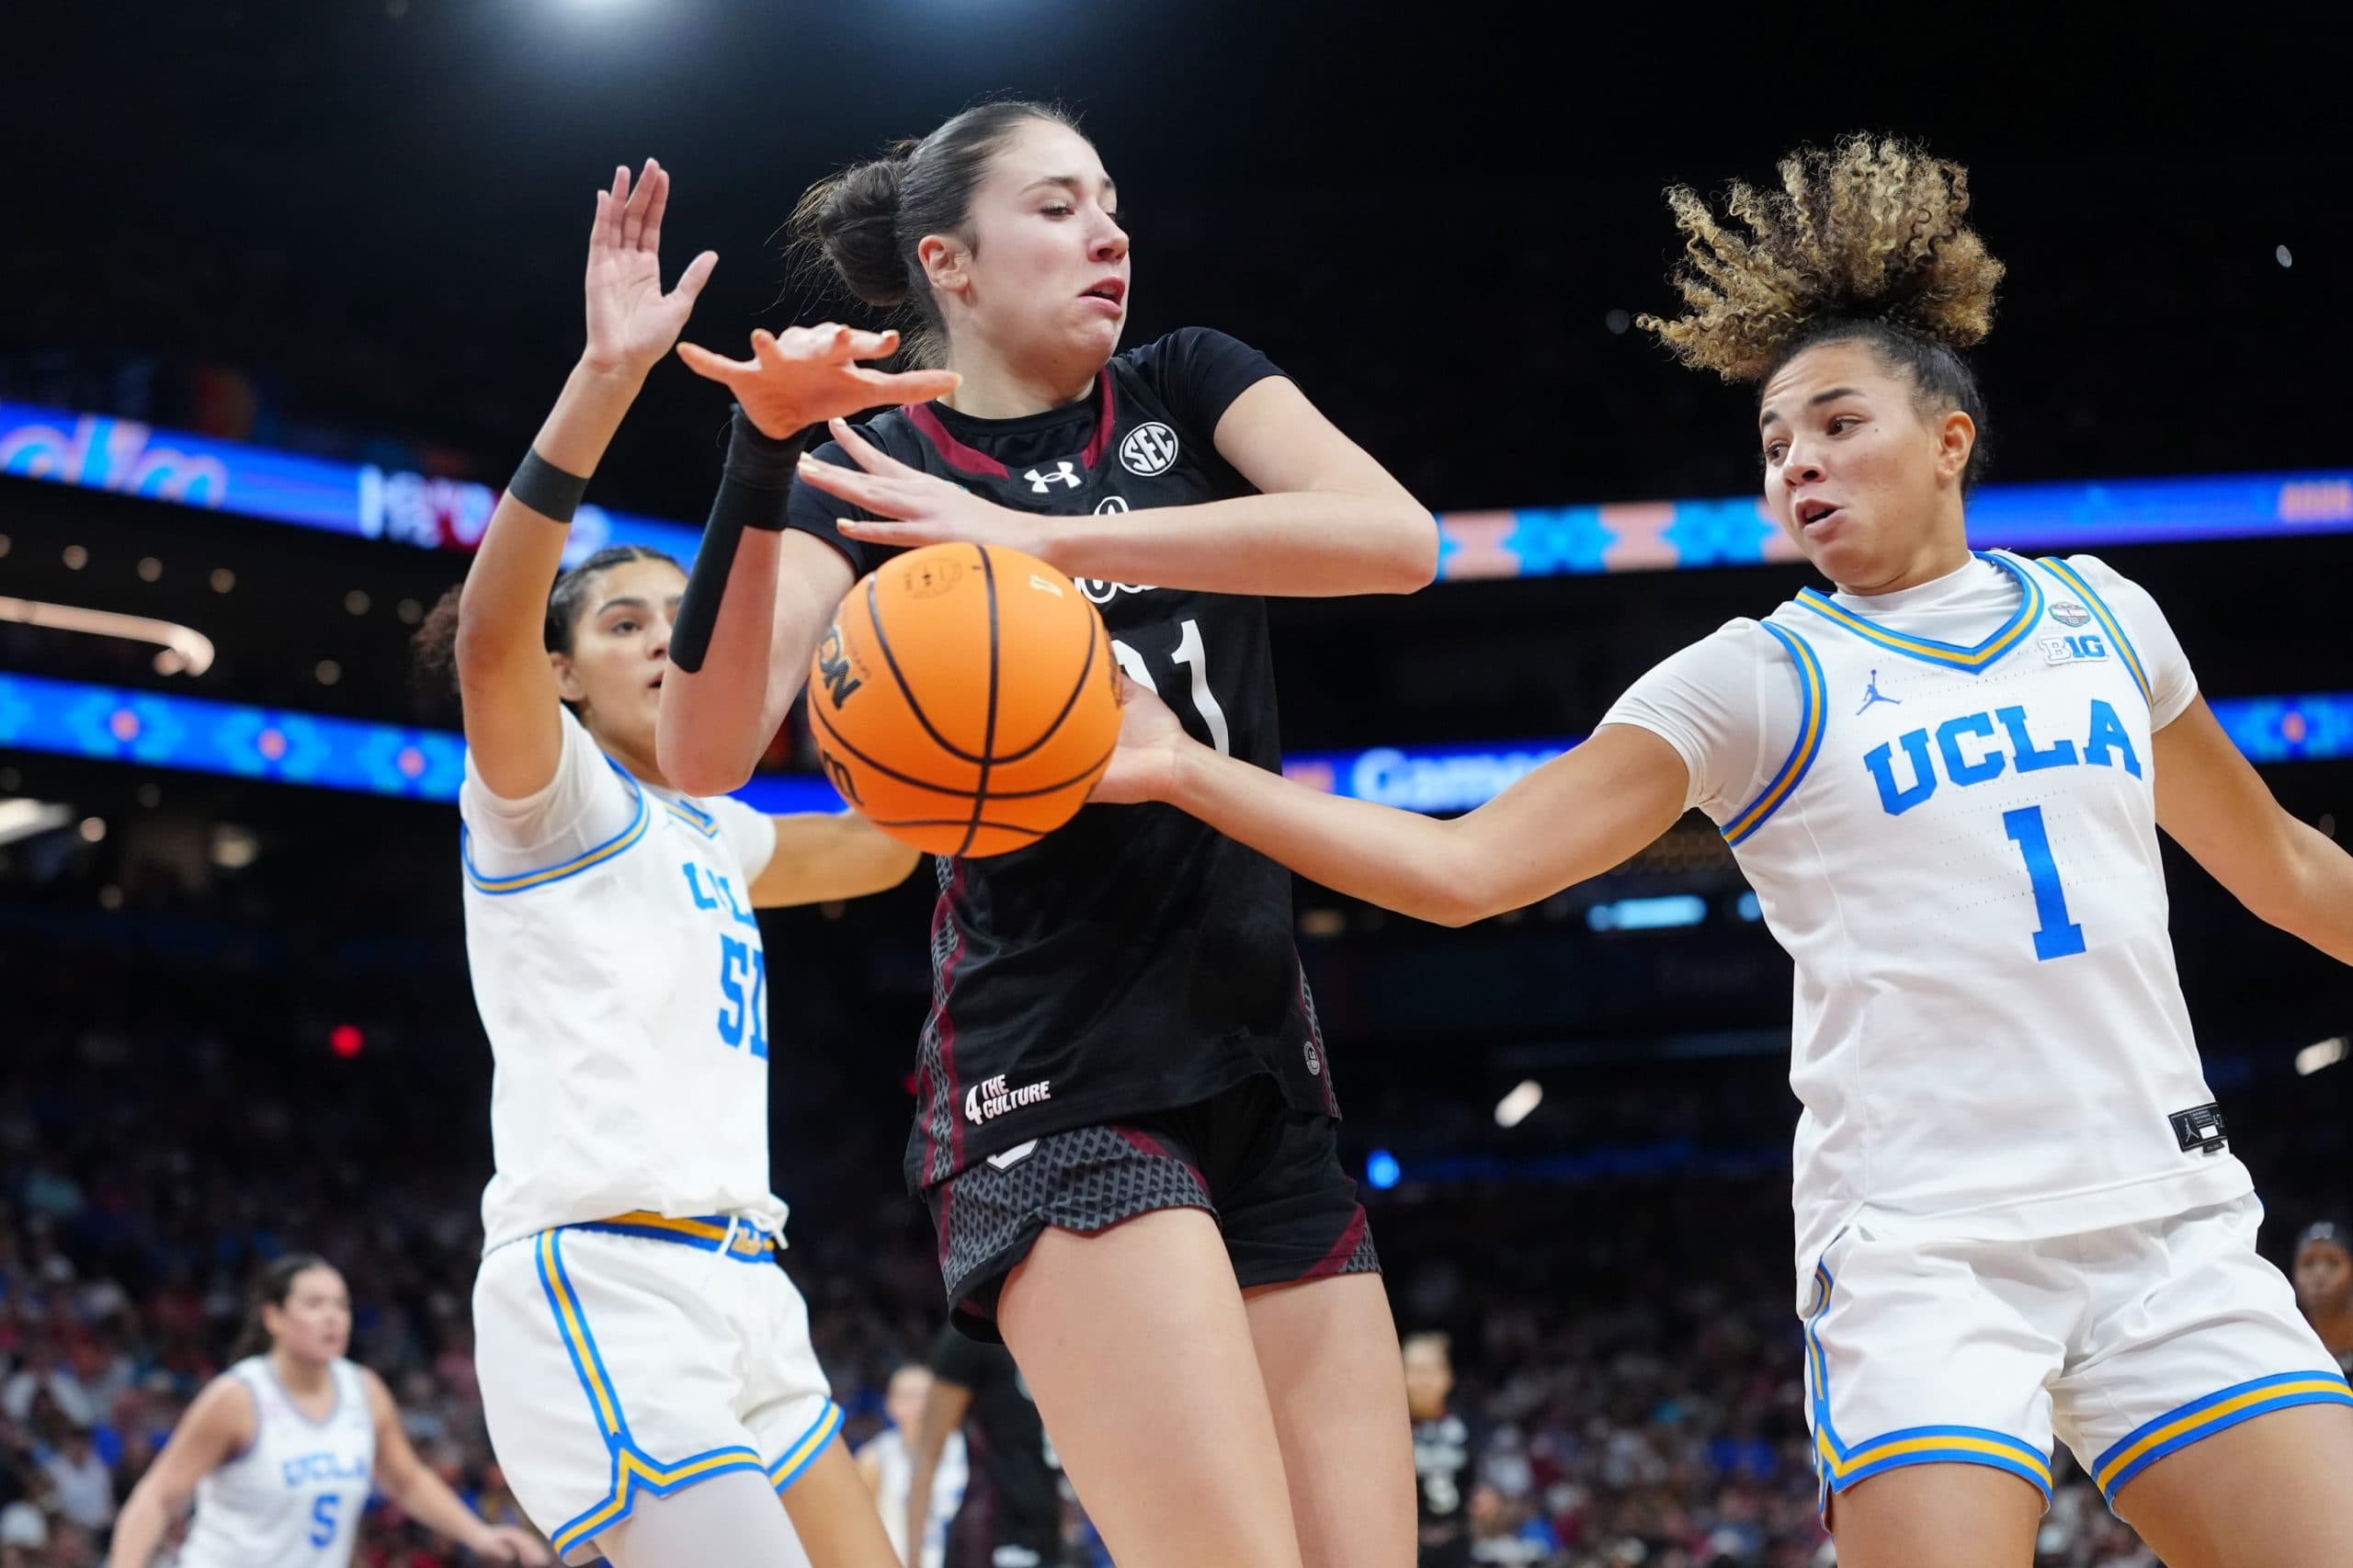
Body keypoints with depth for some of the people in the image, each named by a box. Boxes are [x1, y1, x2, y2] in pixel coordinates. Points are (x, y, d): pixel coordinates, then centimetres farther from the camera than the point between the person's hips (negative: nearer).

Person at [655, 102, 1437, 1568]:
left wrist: (1045, 539, -18)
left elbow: (1398, 537, -11)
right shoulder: (868, 476, 2)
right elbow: (704, 753, -13)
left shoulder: (1187, 388, 11)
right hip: (1058, 1074, -5)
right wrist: (759, 468, -25)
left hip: (1264, 1062, 5)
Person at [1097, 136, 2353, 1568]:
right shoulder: (1760, 683, 2)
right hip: (1923, 1248, -3)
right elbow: (1462, 864, -5)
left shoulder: (2101, 619, 12)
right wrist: (1187, 771, -14)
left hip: (2172, 1226, 3)